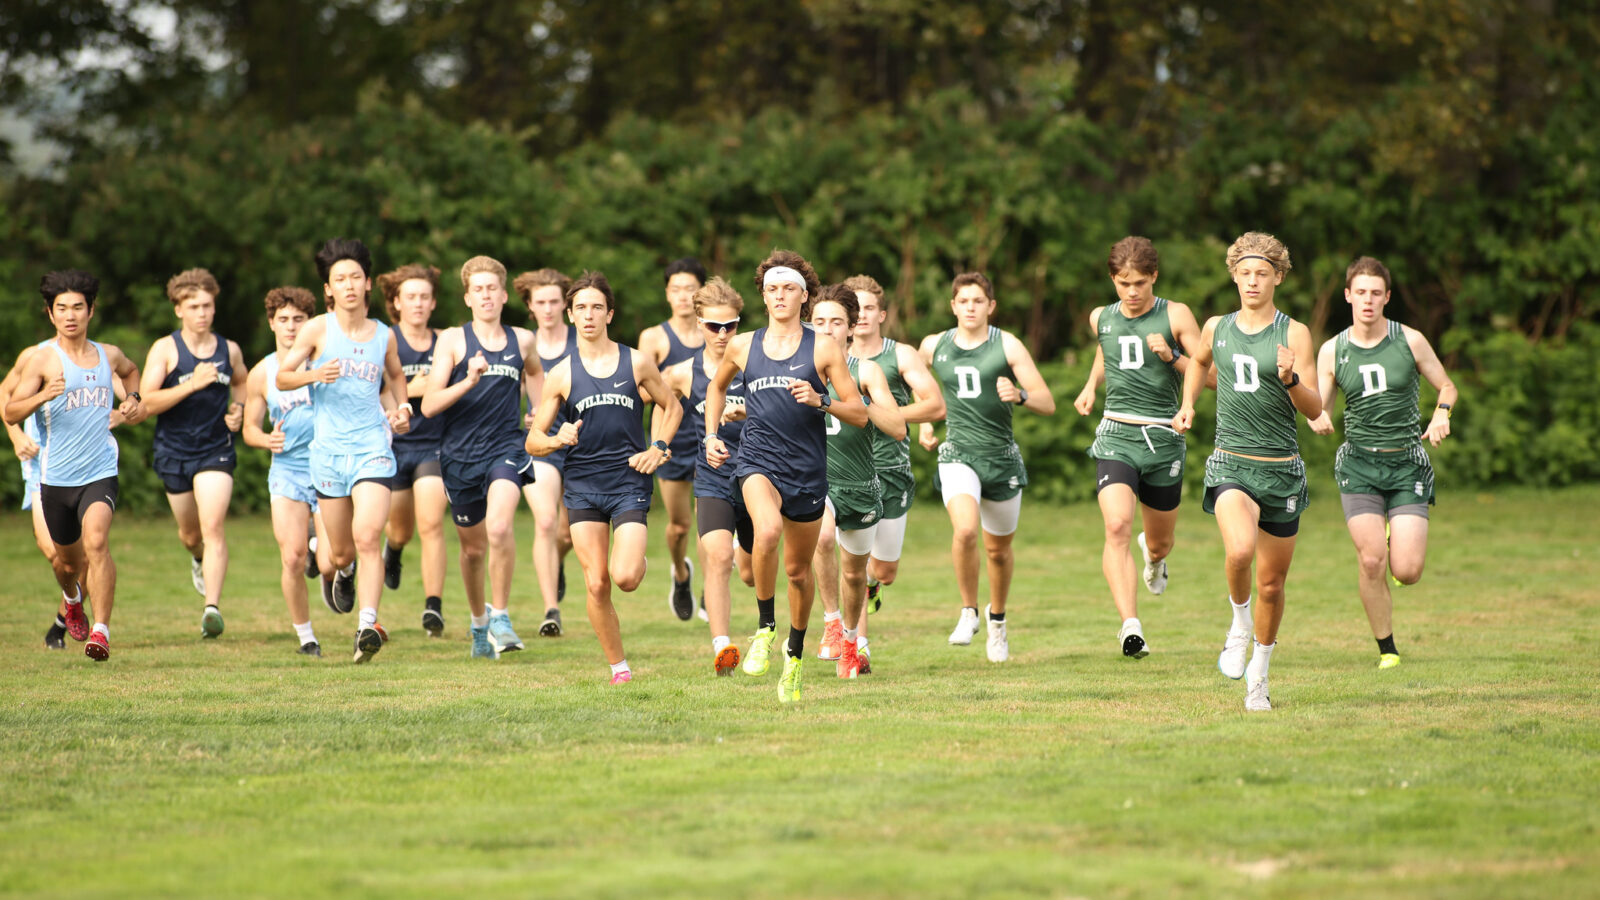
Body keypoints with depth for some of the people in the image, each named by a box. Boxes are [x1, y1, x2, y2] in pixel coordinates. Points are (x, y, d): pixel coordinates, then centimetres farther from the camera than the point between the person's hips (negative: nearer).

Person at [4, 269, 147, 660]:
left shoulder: (108, 355, 7)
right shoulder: (43, 359, -6)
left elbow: (130, 370, 33)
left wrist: (132, 400, 14)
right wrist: (42, 396, -33)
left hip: (100, 472, 0)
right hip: (56, 477, 0)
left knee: (96, 541, -25)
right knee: (67, 559, 16)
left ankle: (101, 630, -26)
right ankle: (73, 599, 52)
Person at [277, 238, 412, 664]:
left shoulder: (383, 335, 7)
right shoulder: (318, 329, -1)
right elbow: (282, 377, 2)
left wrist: (400, 408, 9)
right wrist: (314, 374, -17)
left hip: (372, 448, 0)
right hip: (329, 449, 0)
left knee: (367, 537, -20)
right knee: (341, 552, 9)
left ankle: (367, 625, -25)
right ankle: (338, 571, 46)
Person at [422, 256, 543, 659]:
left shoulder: (522, 340, 6)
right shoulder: (453, 340, -1)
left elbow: (535, 373, 32)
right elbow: (429, 405, -9)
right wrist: (469, 381, -22)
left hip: (506, 448, 0)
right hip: (461, 453, 1)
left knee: (500, 528, -26)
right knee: (473, 547, 12)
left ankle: (500, 616, -13)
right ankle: (479, 622, 36)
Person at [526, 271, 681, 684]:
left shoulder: (637, 363, 4)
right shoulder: (561, 375, 4)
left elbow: (672, 406, 18)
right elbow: (533, 441, 6)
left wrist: (657, 448, 2)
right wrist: (557, 440, -16)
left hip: (629, 482, -1)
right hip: (582, 484, 1)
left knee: (625, 577, -17)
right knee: (596, 585, -5)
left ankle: (637, 560, 20)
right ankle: (619, 668, 9)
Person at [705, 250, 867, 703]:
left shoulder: (823, 348, 0)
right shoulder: (743, 346, 7)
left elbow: (859, 413, -1)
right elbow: (717, 385, 29)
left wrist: (820, 400, -18)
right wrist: (711, 435, 18)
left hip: (807, 470, 0)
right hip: (758, 461, 0)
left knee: (798, 568, 10)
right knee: (767, 530, -32)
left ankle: (795, 653, 34)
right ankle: (765, 627, -15)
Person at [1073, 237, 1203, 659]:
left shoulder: (1175, 316, -2)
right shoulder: (1101, 318, 9)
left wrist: (1172, 357, -18)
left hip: (1163, 438, -1)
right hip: (1116, 436, 1)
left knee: (1160, 542, 14)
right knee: (1117, 526, -23)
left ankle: (1154, 555, 55)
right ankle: (1131, 627, -31)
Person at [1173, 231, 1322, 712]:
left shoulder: (1293, 334, -2)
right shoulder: (1217, 328, 7)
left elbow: (1315, 409, -5)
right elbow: (1199, 361, 32)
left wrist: (1290, 380, -23)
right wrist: (1188, 405, 18)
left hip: (1282, 469, 0)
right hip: (1231, 462, 0)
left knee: (1271, 585, 8)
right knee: (1240, 550, -30)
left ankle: (1259, 672, 28)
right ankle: (1239, 623, -2)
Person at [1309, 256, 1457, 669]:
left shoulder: (1410, 341, 0)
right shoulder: (1332, 351, 3)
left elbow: (1447, 386, 10)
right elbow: (1318, 410, 6)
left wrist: (1441, 414, -12)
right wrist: (1318, 419, -18)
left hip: (1407, 464, 0)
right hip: (1358, 464, 1)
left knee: (1407, 571, -10)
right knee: (1371, 561, -14)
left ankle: (1399, 539, 28)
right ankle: (1386, 650, 3)